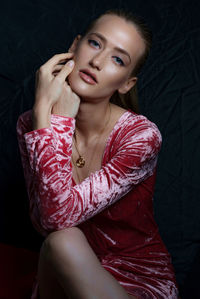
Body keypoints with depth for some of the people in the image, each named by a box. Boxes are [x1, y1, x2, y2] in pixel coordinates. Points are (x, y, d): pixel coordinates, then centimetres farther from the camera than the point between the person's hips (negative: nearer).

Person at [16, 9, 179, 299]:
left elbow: (59, 214, -27)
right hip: (69, 275, 3)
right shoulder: (30, 123, -7)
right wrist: (56, 116, -24)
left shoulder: (142, 136, -19)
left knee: (62, 243, -31)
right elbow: (44, 222, -19)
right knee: (62, 240, -30)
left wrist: (46, 110, -28)